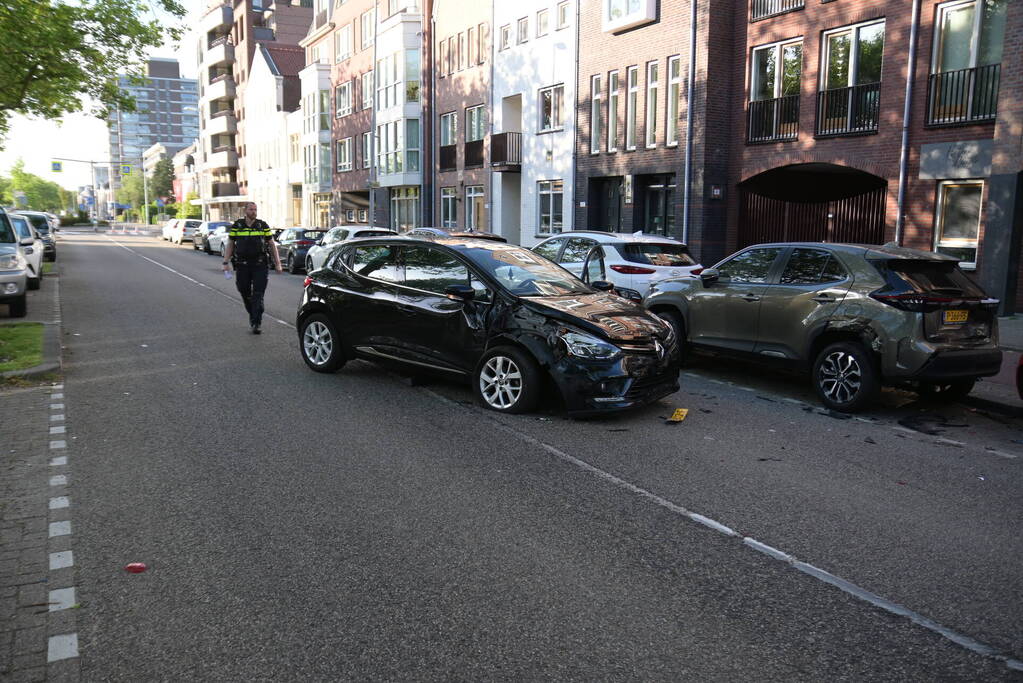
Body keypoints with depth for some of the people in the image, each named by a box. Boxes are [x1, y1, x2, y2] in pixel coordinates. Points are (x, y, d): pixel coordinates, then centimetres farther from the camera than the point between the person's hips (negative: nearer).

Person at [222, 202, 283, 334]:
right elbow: (230, 245, 11)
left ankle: (256, 323, -9)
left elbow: (272, 245, 8)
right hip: (242, 266, 2)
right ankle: (252, 315, 30)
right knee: (245, 293, 8)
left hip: (260, 265, -1)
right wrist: (226, 262, 2)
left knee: (258, 294, -7)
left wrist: (277, 263, 4)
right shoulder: (236, 226, 6)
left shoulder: (263, 226, 5)